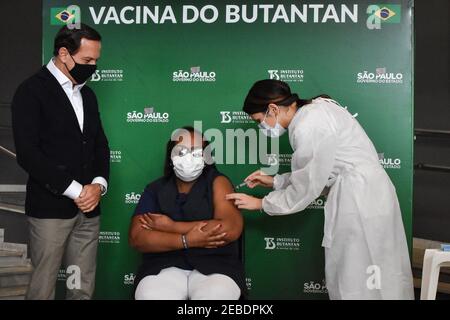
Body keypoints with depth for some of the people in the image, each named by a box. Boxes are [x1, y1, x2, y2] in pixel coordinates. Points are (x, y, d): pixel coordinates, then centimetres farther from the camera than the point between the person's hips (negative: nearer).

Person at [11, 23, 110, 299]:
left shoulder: (87, 94, 16)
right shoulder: (32, 91, -5)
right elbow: (28, 153, -14)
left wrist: (99, 184, -3)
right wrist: (75, 191, -15)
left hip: (88, 207, 6)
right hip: (50, 207, -5)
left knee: (83, 287, 9)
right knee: (43, 287, 2)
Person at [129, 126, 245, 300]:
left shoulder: (217, 182, 3)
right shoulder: (155, 189, 10)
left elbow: (232, 229, -12)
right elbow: (137, 237, 0)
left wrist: (171, 226, -8)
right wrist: (187, 240, -14)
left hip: (214, 265, -1)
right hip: (165, 266, 2)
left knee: (215, 295, -32)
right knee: (150, 296, -29)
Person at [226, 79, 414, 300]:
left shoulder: (308, 127, -19)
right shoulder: (313, 110, 9)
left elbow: (305, 189, -13)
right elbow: (316, 173, 15)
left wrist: (261, 204, -1)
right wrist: (275, 181, 15)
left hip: (360, 203, -9)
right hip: (365, 195, 9)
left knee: (354, 280, 3)